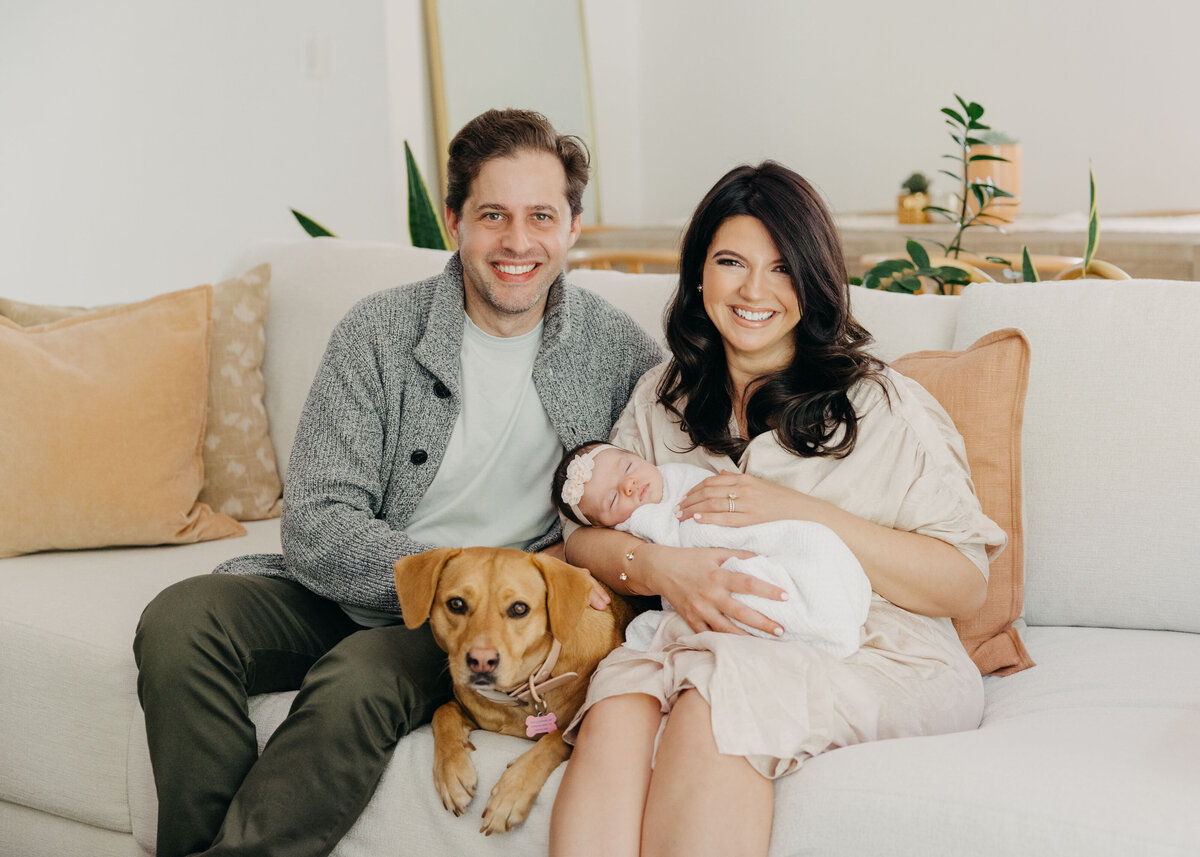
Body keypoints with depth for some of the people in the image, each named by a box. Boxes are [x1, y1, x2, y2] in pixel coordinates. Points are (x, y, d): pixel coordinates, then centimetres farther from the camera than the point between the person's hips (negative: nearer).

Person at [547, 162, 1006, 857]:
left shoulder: (882, 405, 4)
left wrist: (795, 511, -12)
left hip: (875, 657, -3)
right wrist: (658, 566, -15)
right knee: (619, 712, -32)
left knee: (715, 701, -35)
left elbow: (966, 587, -4)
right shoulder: (662, 399, 17)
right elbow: (583, 538, 9)